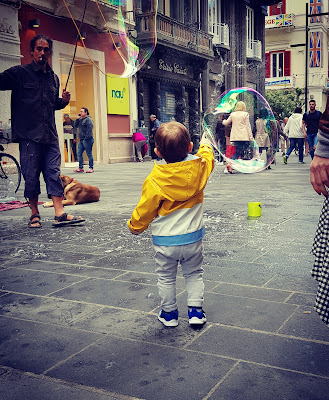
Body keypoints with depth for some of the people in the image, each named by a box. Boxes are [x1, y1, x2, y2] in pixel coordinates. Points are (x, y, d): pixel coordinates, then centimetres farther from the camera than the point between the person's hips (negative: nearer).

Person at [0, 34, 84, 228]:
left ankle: (60, 213, -1)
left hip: (50, 136, 4)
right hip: (29, 135, -4)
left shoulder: (53, 78, 19)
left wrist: (63, 101, 8)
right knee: (31, 177, 1)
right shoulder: (20, 73, 3)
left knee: (54, 173, 0)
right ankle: (35, 214, 14)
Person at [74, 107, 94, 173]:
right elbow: (75, 126, 19)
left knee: (89, 154, -4)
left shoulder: (88, 119, -9)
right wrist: (77, 119, 7)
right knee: (79, 154, 7)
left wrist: (86, 138, -21)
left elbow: (90, 130, -16)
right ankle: (80, 168, 13)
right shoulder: (81, 119, 17)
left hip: (87, 140, -9)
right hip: (81, 140, 9)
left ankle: (91, 168, 2)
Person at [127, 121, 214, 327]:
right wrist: (206, 146, 36)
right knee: (194, 274, 20)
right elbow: (208, 157, 15)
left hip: (165, 240, -2)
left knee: (166, 278, 15)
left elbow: (145, 209, -10)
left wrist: (134, 225, 9)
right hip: (193, 236, 3)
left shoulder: (155, 181, -19)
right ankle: (196, 310, 21)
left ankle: (169, 313, 27)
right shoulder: (199, 167, -11)